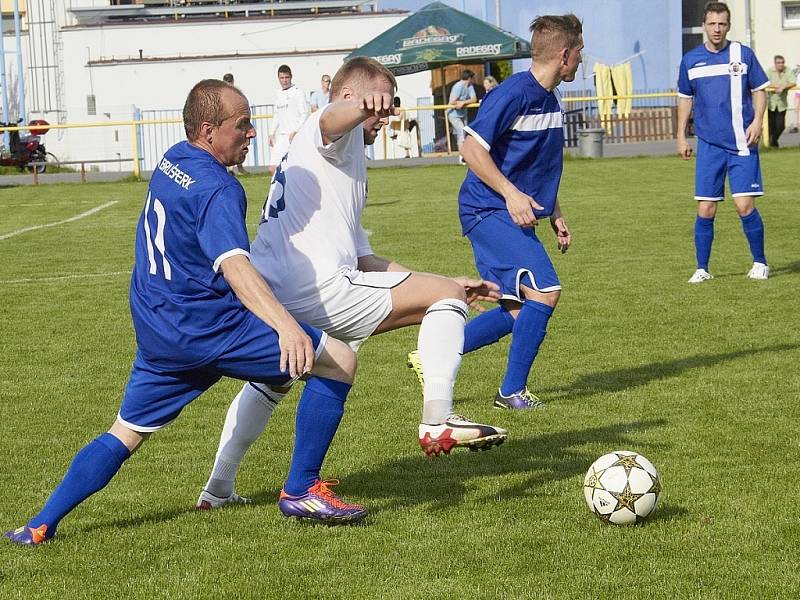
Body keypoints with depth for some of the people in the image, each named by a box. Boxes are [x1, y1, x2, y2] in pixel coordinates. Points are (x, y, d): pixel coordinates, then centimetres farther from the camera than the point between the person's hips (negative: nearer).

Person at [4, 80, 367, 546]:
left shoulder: (172, 161, 10)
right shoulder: (217, 189, -18)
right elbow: (234, 266, -34)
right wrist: (285, 325, -48)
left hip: (158, 328, 9)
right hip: (206, 327, -9)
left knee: (126, 433, 21)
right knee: (340, 361, -6)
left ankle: (42, 526, 18)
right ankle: (302, 490, -4)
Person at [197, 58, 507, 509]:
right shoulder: (329, 134, 3)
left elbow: (360, 258, 34)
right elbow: (332, 119, -25)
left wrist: (445, 284, 29)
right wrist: (363, 106, -50)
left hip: (268, 292, 10)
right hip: (317, 290, -10)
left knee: (269, 381, 37)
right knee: (445, 297, -4)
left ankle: (218, 489, 40)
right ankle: (438, 420, -13)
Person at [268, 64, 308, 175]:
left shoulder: (298, 92, -6)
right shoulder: (278, 94, 16)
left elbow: (304, 115, -11)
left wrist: (295, 132, -19)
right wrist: (271, 134, 16)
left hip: (294, 136, -7)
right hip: (281, 137, 7)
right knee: (273, 169, 2)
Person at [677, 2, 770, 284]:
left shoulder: (743, 54, 1)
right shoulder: (690, 60, 6)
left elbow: (759, 90, 8)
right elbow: (685, 99, 17)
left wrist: (757, 121, -7)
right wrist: (681, 136, 13)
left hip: (742, 143, -2)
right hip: (708, 144, 2)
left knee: (744, 205, -7)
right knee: (705, 210, -1)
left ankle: (760, 263, 9)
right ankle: (702, 269, 11)